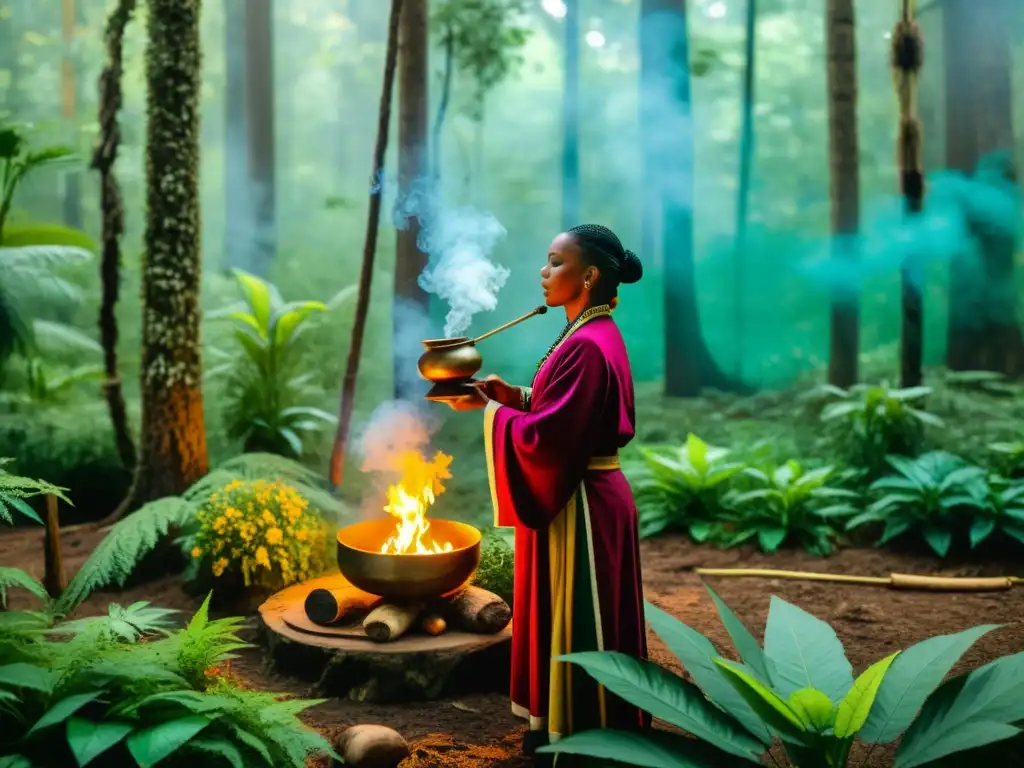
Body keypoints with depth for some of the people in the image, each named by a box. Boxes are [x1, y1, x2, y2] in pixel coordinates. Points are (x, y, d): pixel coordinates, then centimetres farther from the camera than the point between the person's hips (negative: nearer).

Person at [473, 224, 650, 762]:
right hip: (575, 495, 10)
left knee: (578, 621, 2)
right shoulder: (594, 335, 10)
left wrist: (494, 410, -10)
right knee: (568, 617, 19)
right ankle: (562, 726, 32)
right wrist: (517, 395, 5)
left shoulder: (587, 346, -22)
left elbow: (545, 437, -25)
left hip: (580, 506, -10)